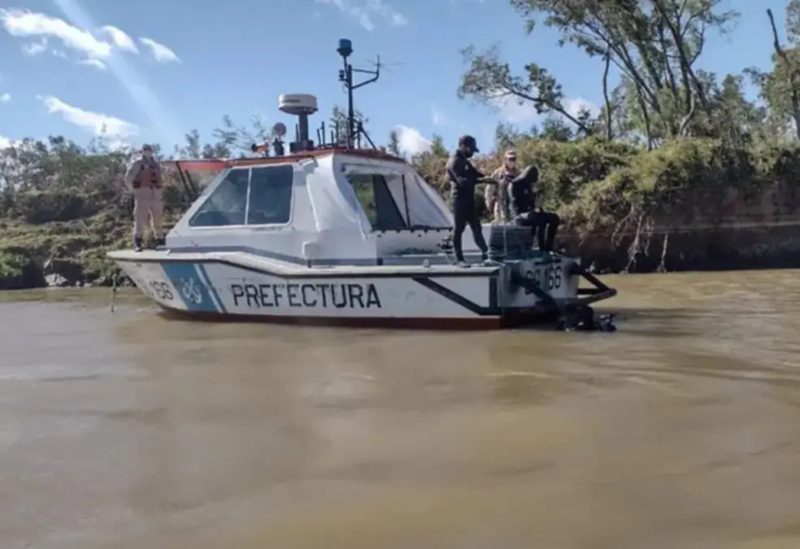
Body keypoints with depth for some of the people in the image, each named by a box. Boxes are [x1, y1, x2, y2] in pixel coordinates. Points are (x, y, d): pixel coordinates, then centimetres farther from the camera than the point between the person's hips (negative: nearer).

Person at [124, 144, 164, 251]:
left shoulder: (156, 164, 16)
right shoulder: (137, 164, 1)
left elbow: (161, 178, 29)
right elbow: (128, 179, 0)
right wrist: (135, 189, 1)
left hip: (157, 196, 5)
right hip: (142, 196, -5)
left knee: (158, 220, 10)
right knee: (140, 219, -10)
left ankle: (160, 241, 19)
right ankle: (137, 243, -7)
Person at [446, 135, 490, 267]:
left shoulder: (464, 161, 17)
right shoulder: (455, 161, -13)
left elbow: (475, 174, 19)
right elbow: (462, 181, -24)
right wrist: (482, 180, -29)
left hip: (468, 199, 10)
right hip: (459, 199, -9)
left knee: (476, 227, 9)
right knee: (458, 229, -4)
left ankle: (485, 254, 12)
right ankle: (459, 259, 0)